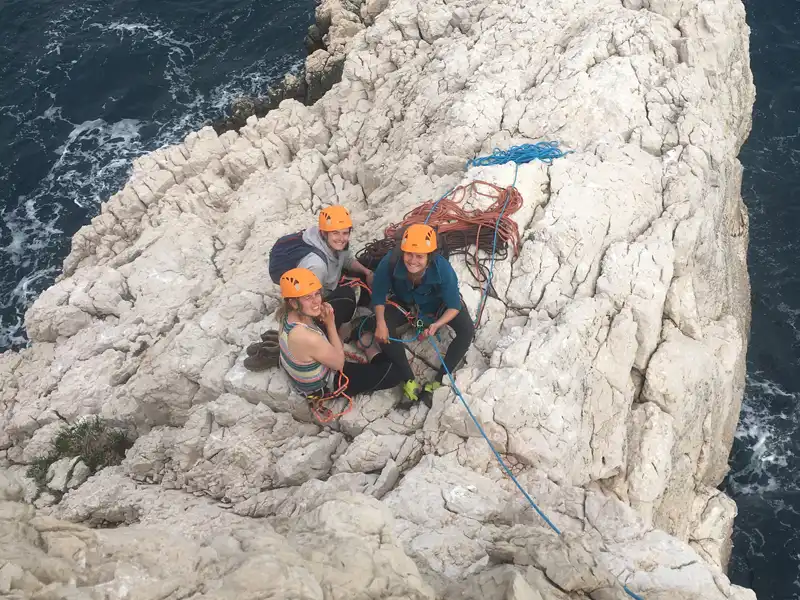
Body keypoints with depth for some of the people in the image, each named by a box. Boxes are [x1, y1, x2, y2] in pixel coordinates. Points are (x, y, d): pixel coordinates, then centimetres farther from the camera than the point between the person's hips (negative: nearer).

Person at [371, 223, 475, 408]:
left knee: (467, 330, -23)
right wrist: (380, 322, -37)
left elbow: (454, 306, -28)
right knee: (383, 328, -26)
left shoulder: (443, 268, -39)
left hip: (439, 304, -1)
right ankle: (410, 381, -13)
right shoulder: (390, 263, -37)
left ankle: (438, 381, -13)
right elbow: (379, 294, -21)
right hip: (404, 303, 1)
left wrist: (437, 324, -46)